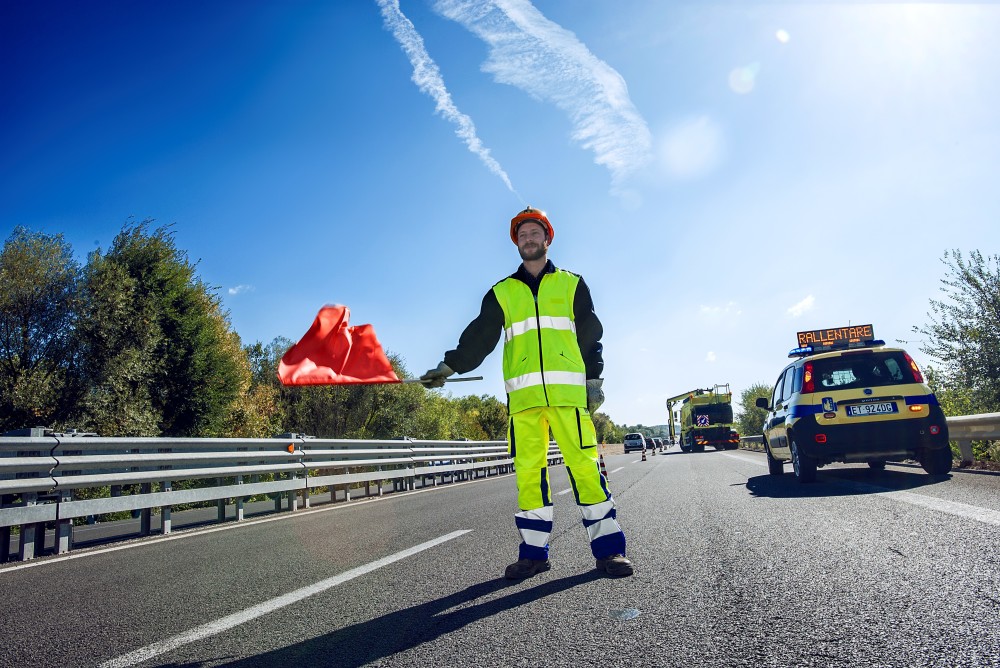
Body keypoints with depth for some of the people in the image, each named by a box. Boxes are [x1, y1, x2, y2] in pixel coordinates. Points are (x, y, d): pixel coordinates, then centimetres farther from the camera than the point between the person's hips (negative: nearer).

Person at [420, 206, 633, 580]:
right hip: (523, 393, 2)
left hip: (569, 388, -1)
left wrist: (594, 379, 4)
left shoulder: (571, 284, 16)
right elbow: (479, 336, 9)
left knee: (584, 464, -6)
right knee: (528, 471, 0)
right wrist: (449, 366, -4)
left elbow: (591, 335, 14)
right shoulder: (501, 293, 18)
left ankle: (608, 549, 3)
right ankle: (534, 552, 10)